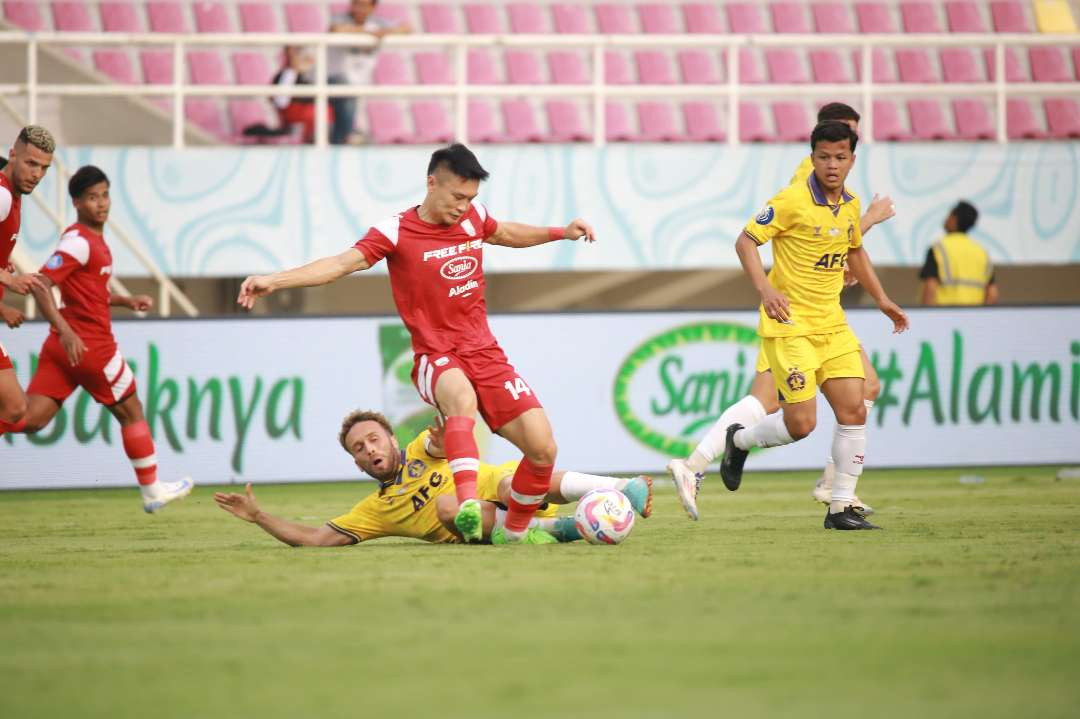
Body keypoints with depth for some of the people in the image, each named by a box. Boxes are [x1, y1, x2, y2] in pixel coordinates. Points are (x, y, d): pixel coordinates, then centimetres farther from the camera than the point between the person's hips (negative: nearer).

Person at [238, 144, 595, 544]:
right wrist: (273, 281, -31)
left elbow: (507, 234, 31)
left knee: (542, 449, -7)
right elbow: (341, 264, -19)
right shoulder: (396, 232, -9)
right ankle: (469, 507, -55)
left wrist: (562, 232, 32)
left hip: (485, 354, 5)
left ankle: (516, 531, 18)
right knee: (461, 397, -42)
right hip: (435, 358, -5)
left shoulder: (474, 216, 7)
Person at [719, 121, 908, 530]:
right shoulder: (793, 201, -13)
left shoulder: (850, 205, 8)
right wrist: (765, 289, -23)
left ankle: (842, 508, 6)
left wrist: (881, 300, 26)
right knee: (801, 424, -10)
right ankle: (740, 440, 21)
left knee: (854, 412, -3)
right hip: (790, 324, -7)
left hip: (832, 324, 7)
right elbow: (746, 241, -10)